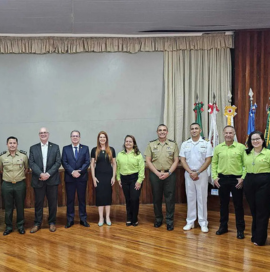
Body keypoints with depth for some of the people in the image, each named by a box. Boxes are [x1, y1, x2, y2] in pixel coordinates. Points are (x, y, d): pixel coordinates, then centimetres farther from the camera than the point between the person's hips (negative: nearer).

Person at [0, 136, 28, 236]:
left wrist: (21, 175, 8)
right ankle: (8, 226, 21)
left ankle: (20, 226, 22)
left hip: (20, 184, -1)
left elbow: (27, 168, 11)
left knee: (20, 206, 8)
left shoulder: (23, 155, -3)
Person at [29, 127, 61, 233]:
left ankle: (52, 222, 19)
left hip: (52, 179, 0)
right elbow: (31, 163, -1)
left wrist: (48, 174, -13)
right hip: (38, 180, 0)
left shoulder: (55, 147, 6)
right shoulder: (33, 148, 7)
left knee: (53, 202, 6)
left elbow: (58, 162, -1)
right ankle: (37, 223, 18)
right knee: (38, 203, 7)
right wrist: (41, 174, -15)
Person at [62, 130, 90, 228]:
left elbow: (87, 162, -2)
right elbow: (64, 162, -3)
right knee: (70, 199, 4)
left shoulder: (85, 148, 6)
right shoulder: (65, 149, 6)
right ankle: (70, 220, 13)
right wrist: (72, 172, -16)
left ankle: (83, 219, 15)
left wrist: (79, 171, -15)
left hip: (82, 177, 0)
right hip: (69, 178, 0)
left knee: (82, 199, 7)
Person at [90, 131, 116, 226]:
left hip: (108, 176, 1)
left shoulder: (111, 150, 3)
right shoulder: (94, 150, 1)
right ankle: (101, 218, 9)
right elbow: (92, 164, 3)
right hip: (99, 176, 0)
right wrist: (93, 177, -4)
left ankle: (107, 218, 13)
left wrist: (114, 176, -2)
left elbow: (114, 164, 5)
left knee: (108, 195, 5)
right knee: (99, 196, 1)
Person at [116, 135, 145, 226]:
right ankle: (129, 219, 19)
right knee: (128, 200, 7)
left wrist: (139, 181, -12)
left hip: (135, 178, -3)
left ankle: (135, 219, 11)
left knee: (134, 199, -5)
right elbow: (118, 168, 10)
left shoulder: (138, 154, -2)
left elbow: (141, 168, -6)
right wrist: (118, 178, 4)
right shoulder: (120, 154, 8)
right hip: (124, 179, 3)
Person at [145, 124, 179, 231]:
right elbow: (148, 161, 0)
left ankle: (169, 221, 10)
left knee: (170, 198, 1)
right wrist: (158, 173, -8)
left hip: (169, 174, 0)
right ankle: (158, 219, 22)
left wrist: (168, 173, -10)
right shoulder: (151, 145, 4)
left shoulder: (173, 144, 4)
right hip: (155, 174, 1)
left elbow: (176, 161, 2)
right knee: (156, 198, 8)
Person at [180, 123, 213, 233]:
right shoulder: (185, 144, 6)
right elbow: (182, 160, 2)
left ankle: (203, 223, 9)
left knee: (202, 198, 2)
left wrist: (197, 172, -12)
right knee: (190, 198, 7)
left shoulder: (206, 144, -1)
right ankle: (190, 222, 15)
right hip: (189, 173, 2)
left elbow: (208, 160, -5)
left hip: (202, 173, -2)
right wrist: (190, 172, -10)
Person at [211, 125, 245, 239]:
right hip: (222, 178, 3)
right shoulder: (218, 148, 5)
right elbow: (214, 163, 9)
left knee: (238, 205, 4)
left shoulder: (241, 147, -4)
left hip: (236, 179, -3)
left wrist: (243, 178, -10)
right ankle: (223, 226, 26)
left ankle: (240, 229, 15)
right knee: (223, 204, 13)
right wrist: (215, 176, 1)